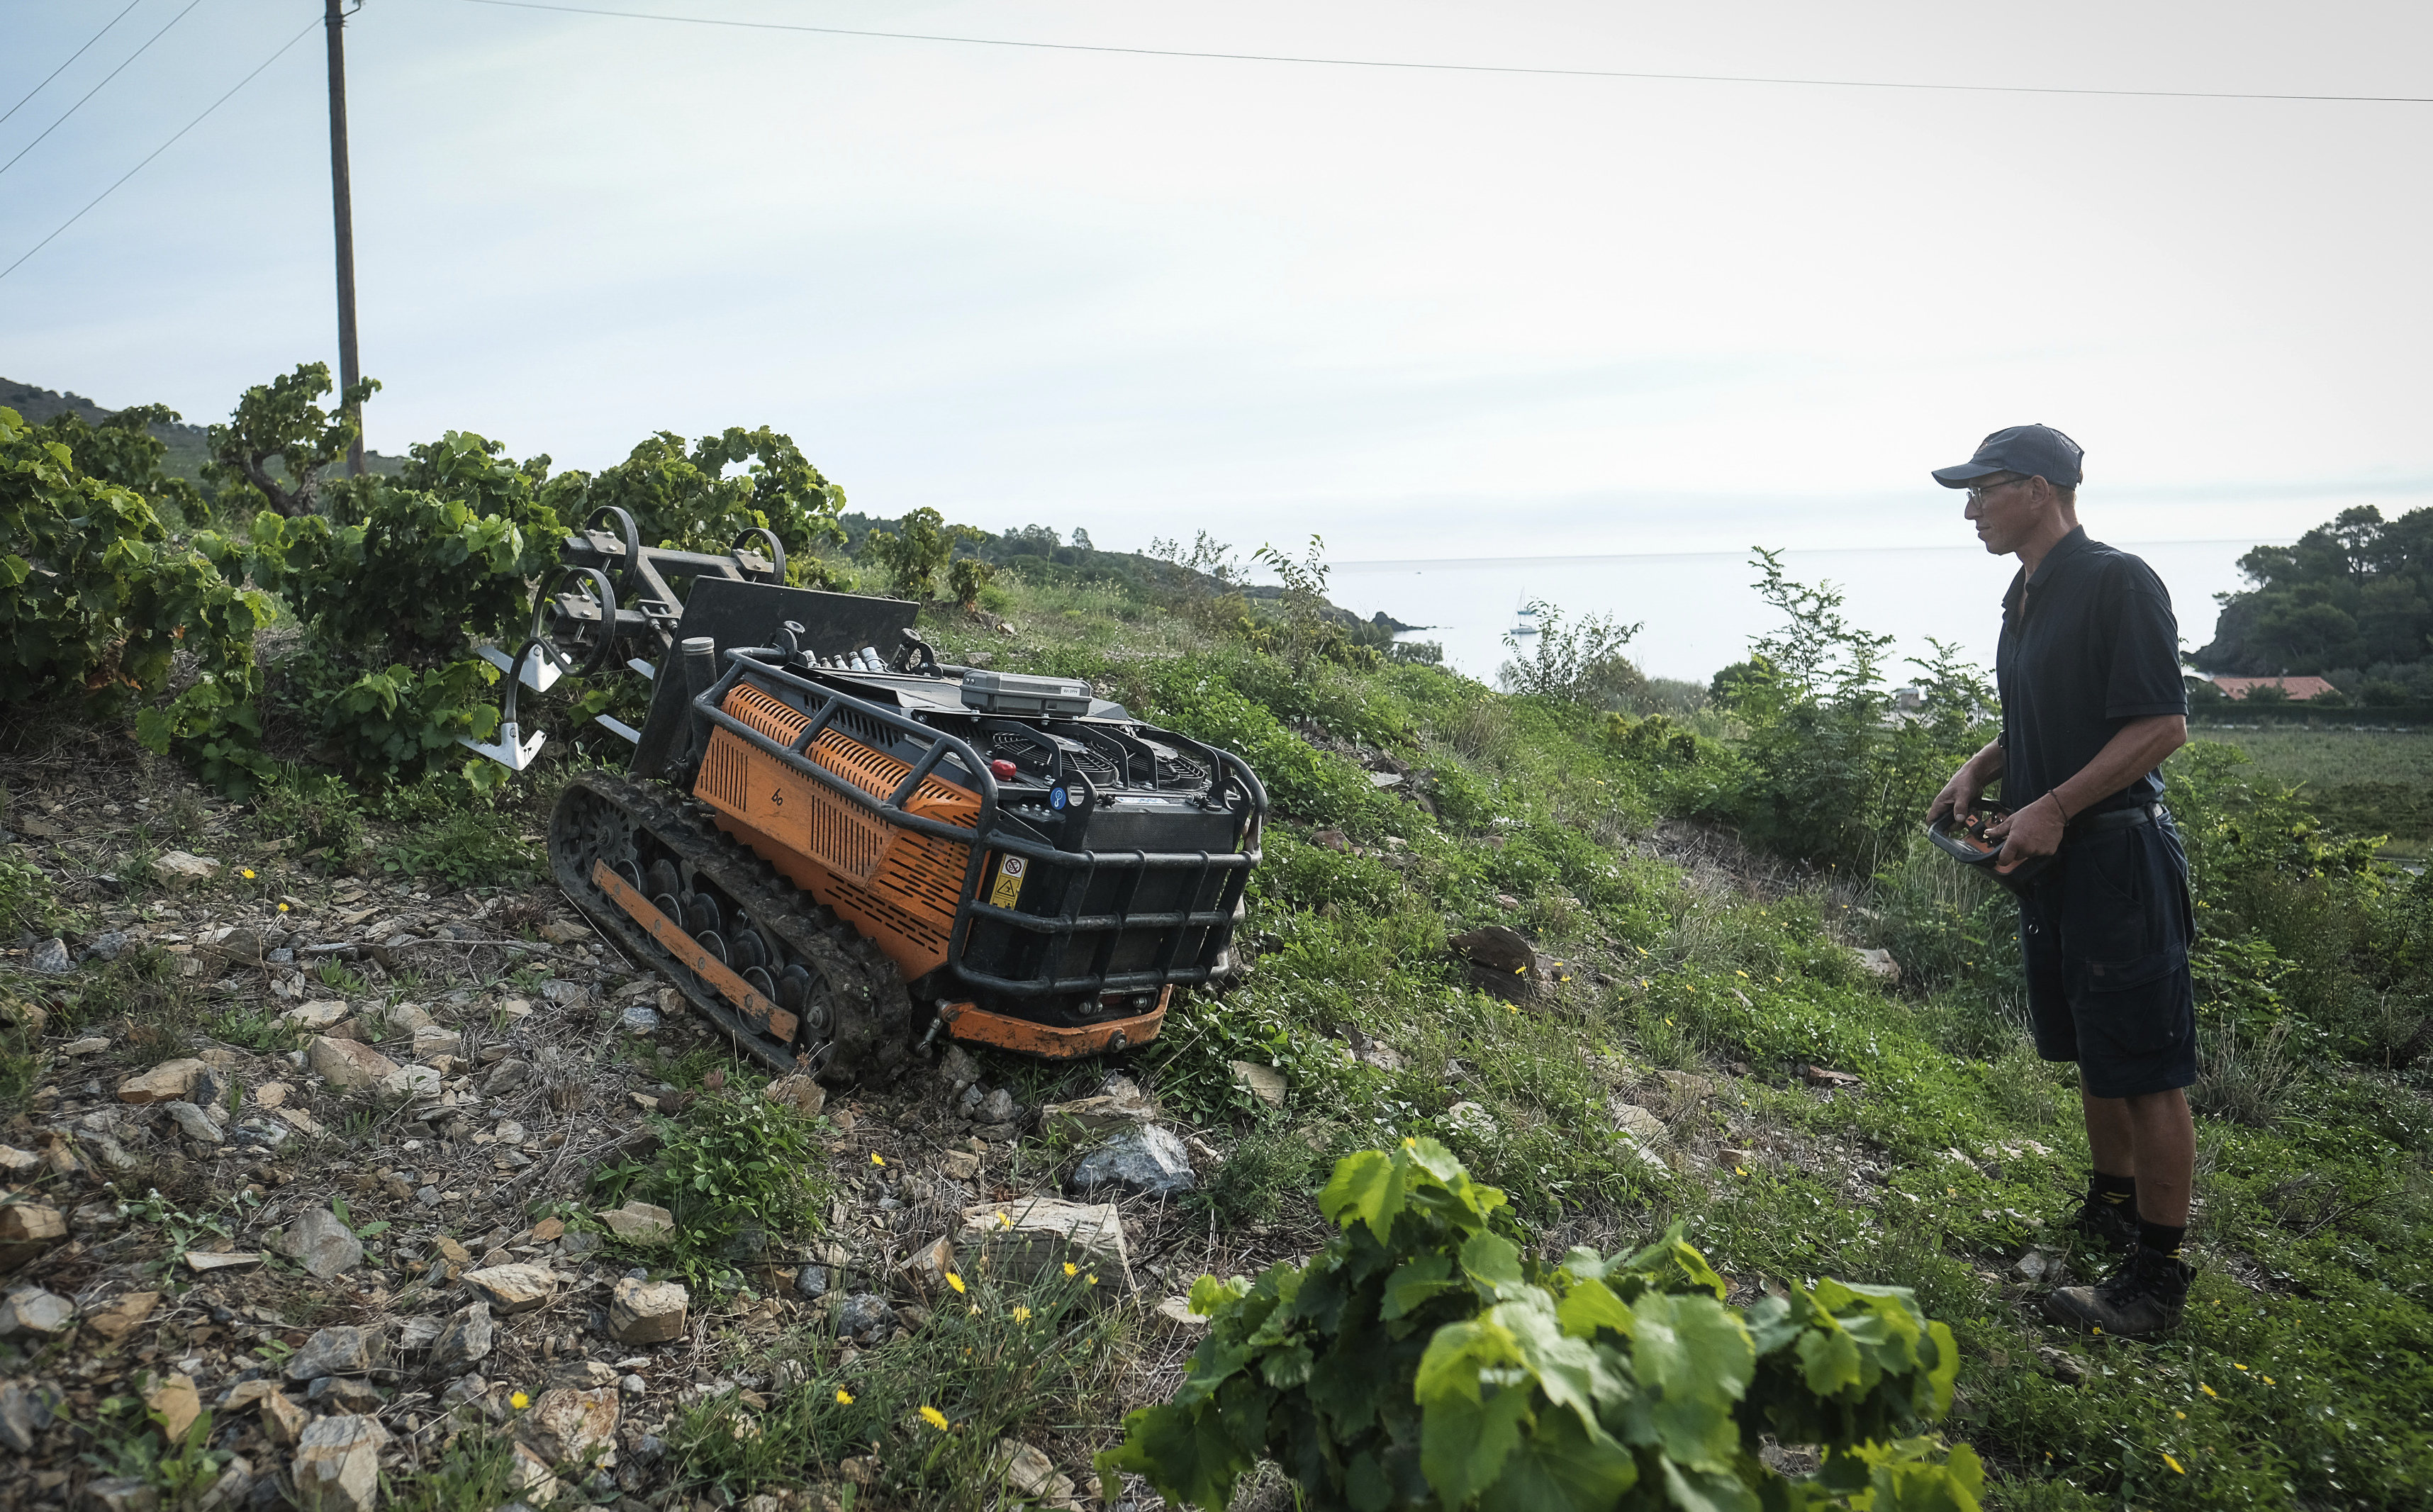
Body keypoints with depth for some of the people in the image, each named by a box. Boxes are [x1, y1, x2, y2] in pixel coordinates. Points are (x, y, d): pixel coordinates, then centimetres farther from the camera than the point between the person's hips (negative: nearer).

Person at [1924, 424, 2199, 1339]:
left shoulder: (2118, 582, -14)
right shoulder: (2028, 594, 13)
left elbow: (2163, 725, -19)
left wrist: (2054, 807, -23)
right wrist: (1980, 769, 7)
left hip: (2117, 854, -9)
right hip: (2050, 856, 9)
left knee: (2146, 1071, -1)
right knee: (2091, 1054, 20)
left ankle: (2158, 1276, 8)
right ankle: (2111, 1211, 36)